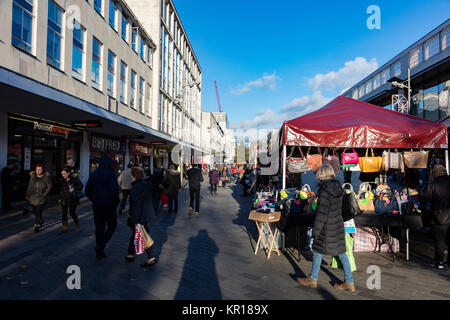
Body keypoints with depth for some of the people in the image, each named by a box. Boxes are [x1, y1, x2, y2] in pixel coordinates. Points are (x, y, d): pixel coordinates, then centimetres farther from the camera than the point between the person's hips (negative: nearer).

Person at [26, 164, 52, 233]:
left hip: (41, 198, -4)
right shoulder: (33, 176, 8)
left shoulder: (46, 177, -4)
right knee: (34, 211, 13)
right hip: (32, 197, 4)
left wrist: (45, 193, -10)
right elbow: (30, 186, 13)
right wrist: (27, 195, 14)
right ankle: (40, 221, 36)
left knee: (39, 212, -6)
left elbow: (49, 186, -2)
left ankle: (37, 226, 3)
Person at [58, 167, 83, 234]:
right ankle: (65, 229, 7)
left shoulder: (75, 179, -9)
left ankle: (77, 224, 34)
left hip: (72, 199, -4)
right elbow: (61, 190, 16)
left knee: (72, 213, 7)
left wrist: (74, 189, -19)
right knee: (63, 214, -2)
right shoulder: (63, 181, 7)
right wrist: (60, 198, 13)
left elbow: (81, 186, -5)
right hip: (64, 200, 4)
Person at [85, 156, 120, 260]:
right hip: (109, 205, -5)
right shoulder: (111, 174, -13)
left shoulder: (93, 174, 5)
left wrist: (94, 200, 17)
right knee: (112, 226, 13)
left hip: (97, 206, 5)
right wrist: (116, 201, -6)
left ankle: (99, 253, 20)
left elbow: (87, 191, 9)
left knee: (99, 228, 13)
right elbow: (115, 190, -21)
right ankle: (100, 246, -2)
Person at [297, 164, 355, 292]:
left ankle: (313, 279, 28)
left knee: (318, 250, 11)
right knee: (342, 253, 15)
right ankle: (349, 283, 26)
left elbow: (321, 213, -22)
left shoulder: (324, 191, -22)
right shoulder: (338, 187, 1)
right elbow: (339, 208, 11)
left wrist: (315, 231, -13)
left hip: (327, 229, -7)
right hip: (338, 225, 7)